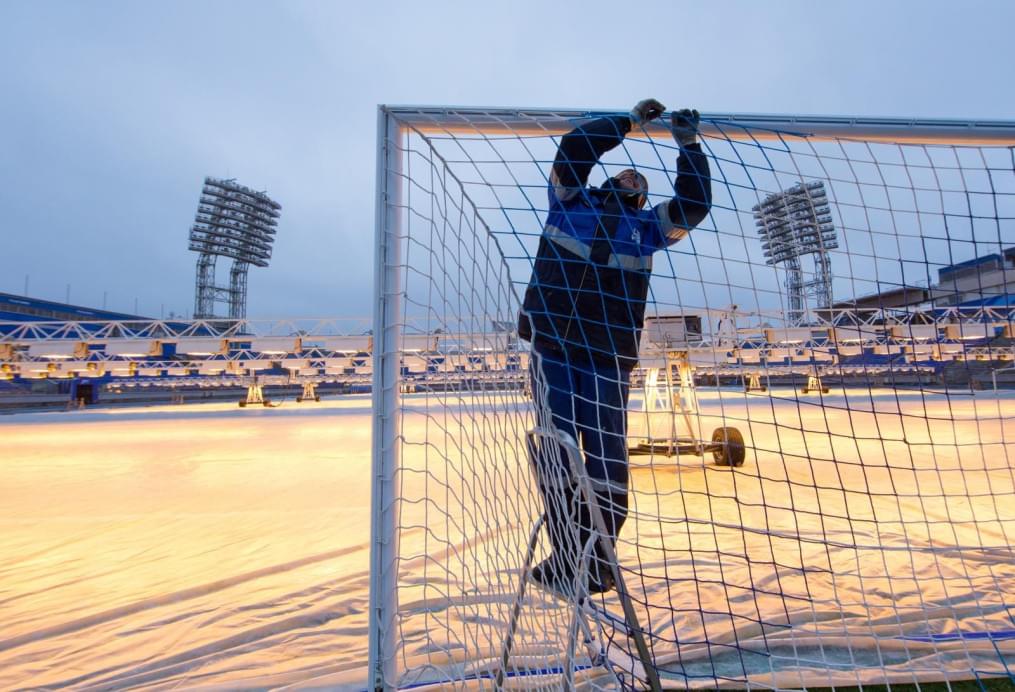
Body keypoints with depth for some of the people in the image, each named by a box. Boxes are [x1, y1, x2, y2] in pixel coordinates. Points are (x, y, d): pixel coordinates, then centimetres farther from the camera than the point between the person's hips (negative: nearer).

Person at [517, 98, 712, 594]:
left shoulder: (646, 226, 19)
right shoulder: (570, 203, 16)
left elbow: (693, 204, 10)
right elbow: (572, 149, 6)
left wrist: (688, 145, 8)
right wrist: (629, 120, 12)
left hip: (608, 358, 1)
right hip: (551, 347, -1)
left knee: (608, 460, -3)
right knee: (557, 451, -4)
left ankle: (596, 560, 12)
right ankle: (566, 557, 8)